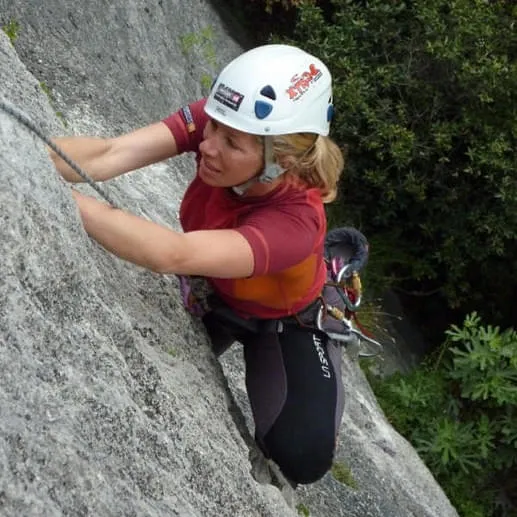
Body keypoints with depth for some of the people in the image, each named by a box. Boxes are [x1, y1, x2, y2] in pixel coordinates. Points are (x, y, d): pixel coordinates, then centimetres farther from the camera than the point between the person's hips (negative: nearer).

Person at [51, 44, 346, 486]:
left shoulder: (295, 220, -43)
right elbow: (107, 157, -40)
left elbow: (172, 256, -57)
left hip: (282, 322, -4)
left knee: (301, 457, -21)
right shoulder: (218, 119, -29)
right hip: (208, 290, 5)